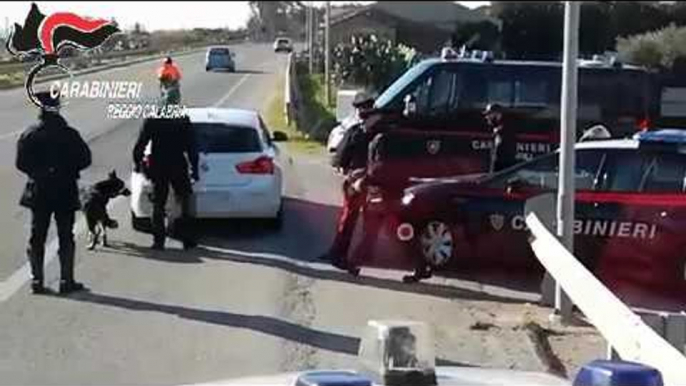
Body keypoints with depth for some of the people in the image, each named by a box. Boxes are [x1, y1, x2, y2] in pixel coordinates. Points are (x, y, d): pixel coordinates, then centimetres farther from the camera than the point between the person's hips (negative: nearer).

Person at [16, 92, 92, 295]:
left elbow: (21, 163, -4)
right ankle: (66, 280, 8)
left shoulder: (29, 135, -6)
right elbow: (85, 158, -8)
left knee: (37, 238, 11)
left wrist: (37, 172, 12)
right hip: (65, 192, -2)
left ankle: (37, 280, 11)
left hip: (38, 193, 2)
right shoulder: (69, 135, -11)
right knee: (65, 237, 7)